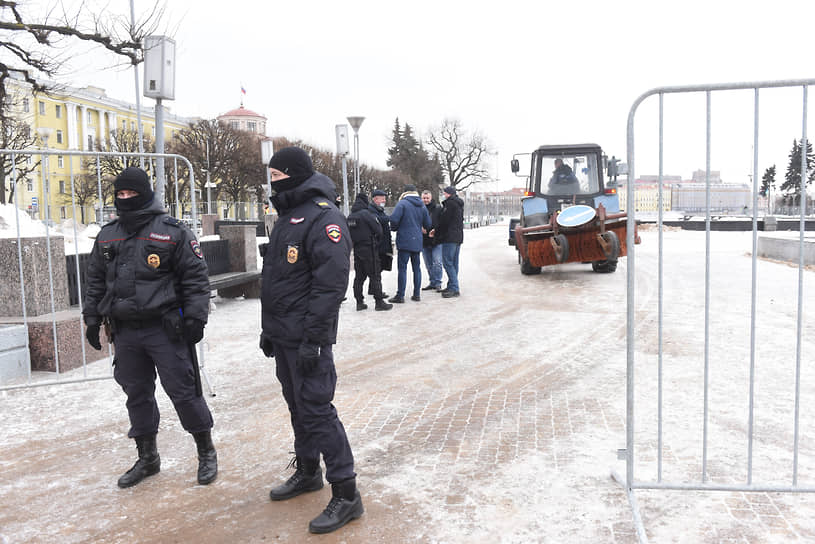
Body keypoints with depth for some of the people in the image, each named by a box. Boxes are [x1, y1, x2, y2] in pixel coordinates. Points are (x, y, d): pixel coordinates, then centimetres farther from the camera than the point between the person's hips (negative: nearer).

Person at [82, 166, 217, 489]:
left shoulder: (172, 232, -4)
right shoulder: (107, 237, 13)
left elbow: (196, 277, -5)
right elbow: (96, 281, 20)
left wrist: (195, 316, -12)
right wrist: (92, 319, 15)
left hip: (165, 329, -5)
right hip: (124, 331, 5)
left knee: (183, 391, -2)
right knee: (137, 395, 13)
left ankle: (206, 453, 15)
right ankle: (147, 458, 28)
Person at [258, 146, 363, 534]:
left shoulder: (323, 217, -16)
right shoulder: (287, 215, 15)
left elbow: (331, 284, -23)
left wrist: (313, 339, -24)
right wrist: (269, 328, 20)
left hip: (307, 338, -9)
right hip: (282, 335, 10)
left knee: (316, 409, -7)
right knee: (297, 404, 19)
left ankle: (346, 494, 3)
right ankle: (307, 472, 35)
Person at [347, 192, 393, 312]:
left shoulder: (350, 217, 6)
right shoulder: (366, 214, -13)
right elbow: (378, 230, -11)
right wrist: (376, 241, 7)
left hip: (356, 249, 6)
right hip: (369, 249, -6)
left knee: (359, 276, 11)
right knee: (375, 275, -1)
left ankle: (359, 302, 13)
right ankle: (379, 302, 1)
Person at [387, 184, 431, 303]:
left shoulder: (402, 203, -8)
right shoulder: (422, 206, 9)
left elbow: (394, 219, -18)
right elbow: (428, 224, 10)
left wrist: (394, 228, 2)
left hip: (404, 241, -5)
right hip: (417, 241, 5)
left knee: (402, 268, -3)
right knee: (416, 267, 12)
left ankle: (400, 296, -2)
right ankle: (417, 294, 15)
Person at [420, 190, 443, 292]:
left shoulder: (438, 208, 0)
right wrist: (420, 229, -12)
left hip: (436, 241, -3)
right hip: (424, 241, 4)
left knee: (437, 263, -9)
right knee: (428, 264, 11)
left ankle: (437, 283, -1)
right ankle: (432, 283, 21)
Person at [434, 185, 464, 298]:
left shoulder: (450, 203, -11)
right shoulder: (459, 204, 18)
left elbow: (444, 220, -14)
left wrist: (436, 233, 1)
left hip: (450, 238, -10)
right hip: (458, 237, 10)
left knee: (447, 262, -10)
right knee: (454, 263, 12)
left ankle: (454, 289, -14)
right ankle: (452, 286, 16)